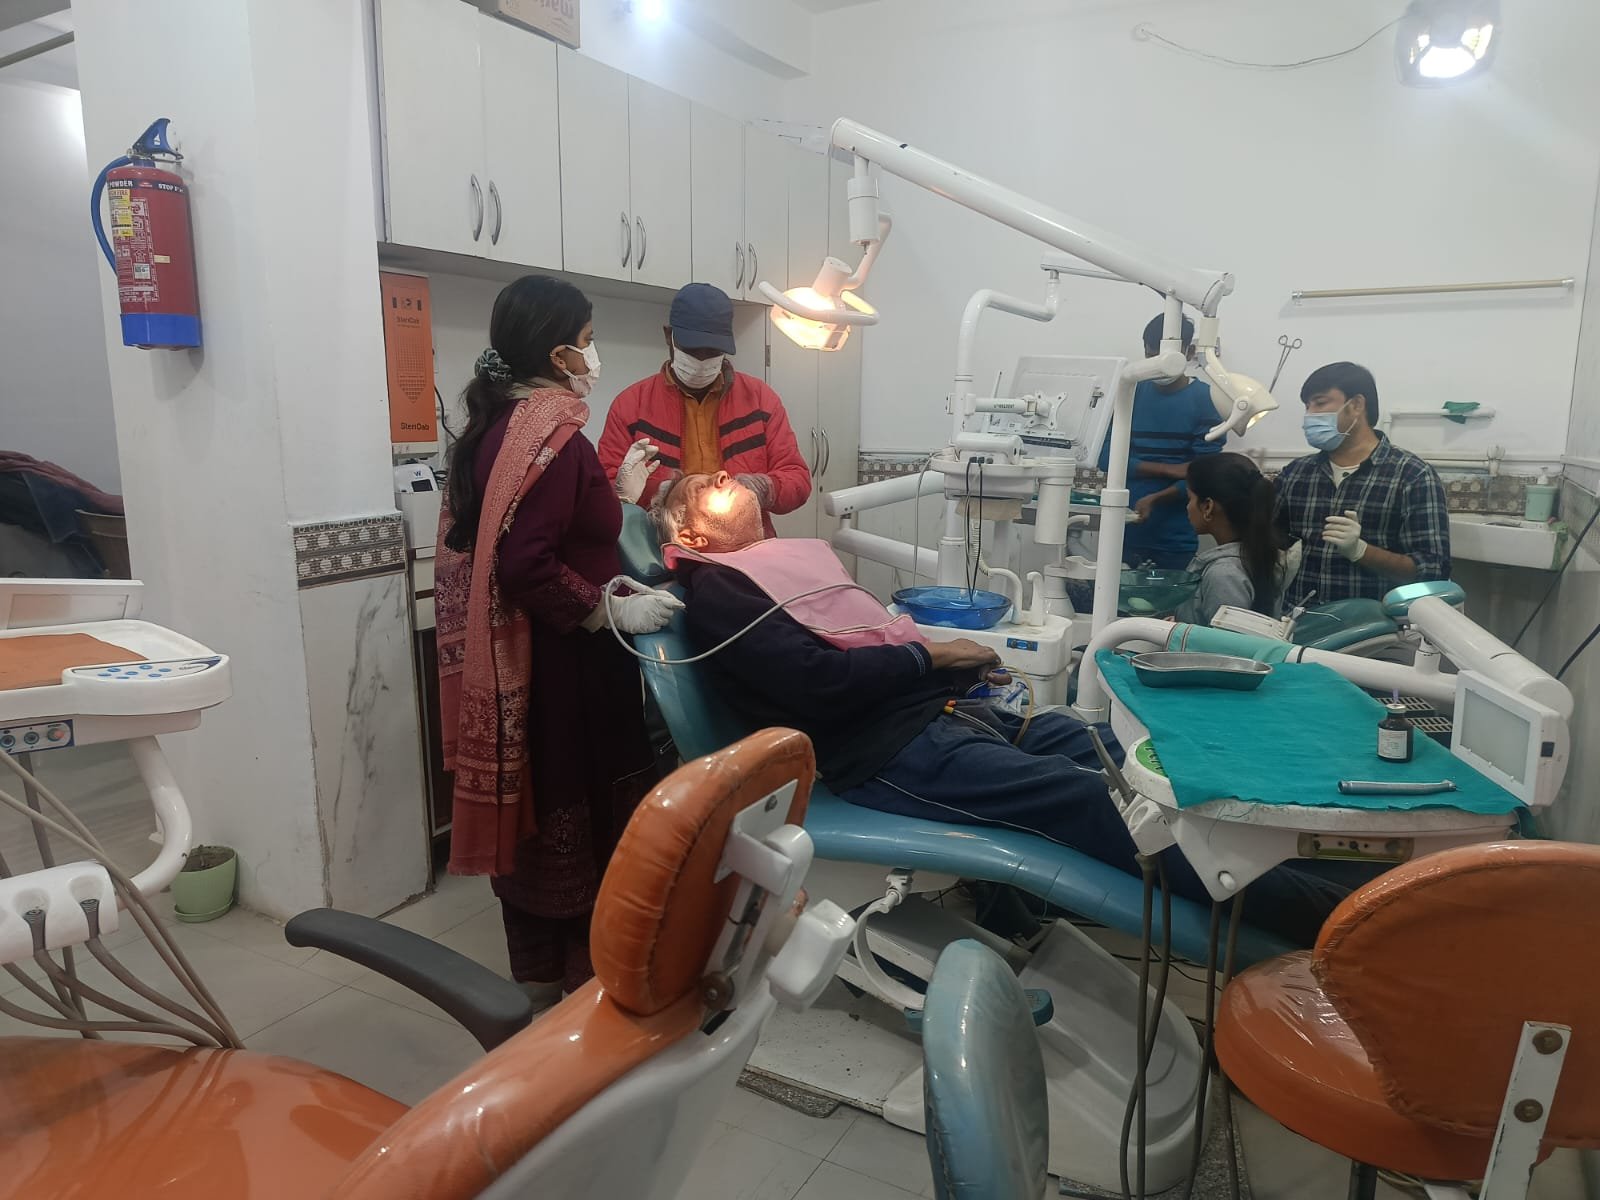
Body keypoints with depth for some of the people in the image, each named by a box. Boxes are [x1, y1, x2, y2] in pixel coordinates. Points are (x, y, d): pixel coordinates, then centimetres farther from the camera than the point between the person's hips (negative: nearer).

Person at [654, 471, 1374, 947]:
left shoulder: (798, 553, 25)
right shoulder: (714, 586, -2)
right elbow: (813, 680, -15)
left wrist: (959, 660, 4)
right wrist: (929, 656, -6)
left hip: (947, 708, 9)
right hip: (884, 747, -8)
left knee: (1124, 756, -7)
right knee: (1092, 799, -21)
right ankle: (1314, 909, -23)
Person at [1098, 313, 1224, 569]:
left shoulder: (1205, 399, -1)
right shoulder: (1132, 393, 8)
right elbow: (1108, 458, -1)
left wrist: (1154, 499, -23)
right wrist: (1169, 469, -10)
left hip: (1175, 541, -2)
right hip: (1124, 532, 3)